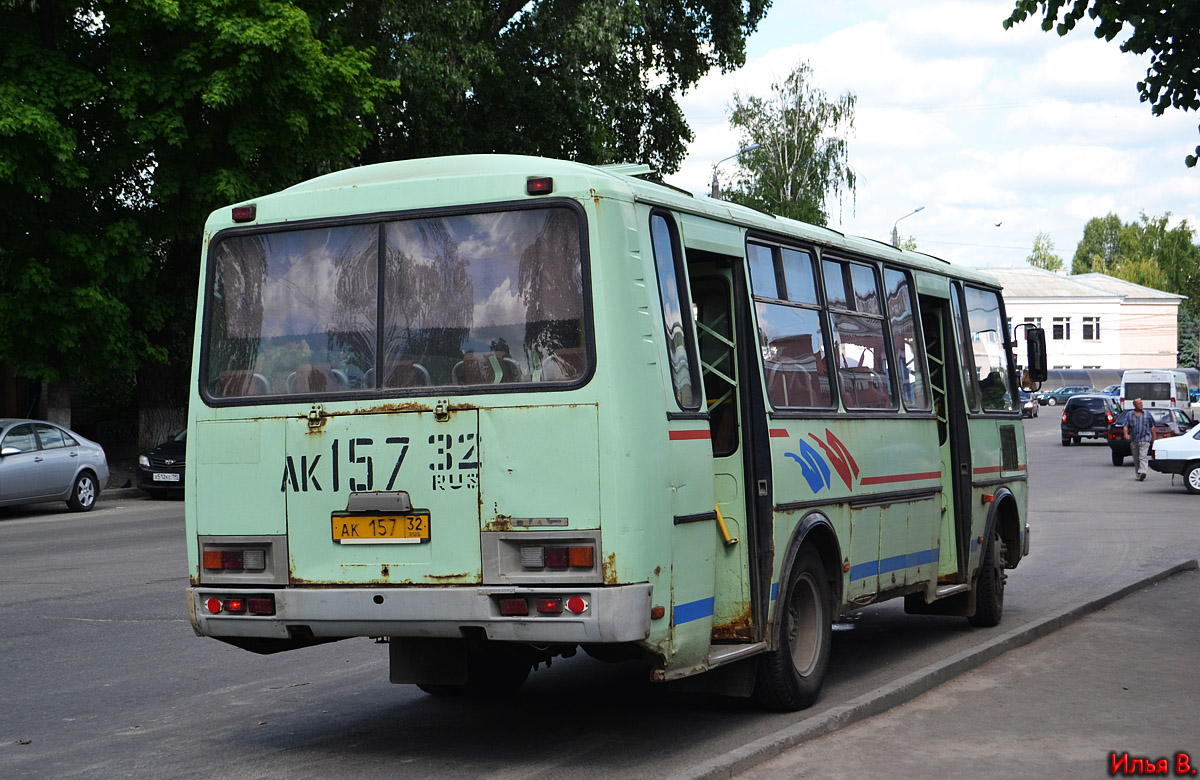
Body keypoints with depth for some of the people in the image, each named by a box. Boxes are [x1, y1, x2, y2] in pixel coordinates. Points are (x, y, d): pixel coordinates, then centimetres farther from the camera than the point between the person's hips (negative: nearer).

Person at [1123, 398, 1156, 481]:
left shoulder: (1147, 415, 10)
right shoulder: (1130, 416, 10)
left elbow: (1152, 427, 14)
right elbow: (1126, 426, 1)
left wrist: (1154, 438, 10)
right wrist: (1126, 434, -19)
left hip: (1144, 439, -2)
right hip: (1133, 440, 2)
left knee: (1143, 456, -17)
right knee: (1136, 458, 9)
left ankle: (1142, 472, -30)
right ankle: (1138, 474, 19)